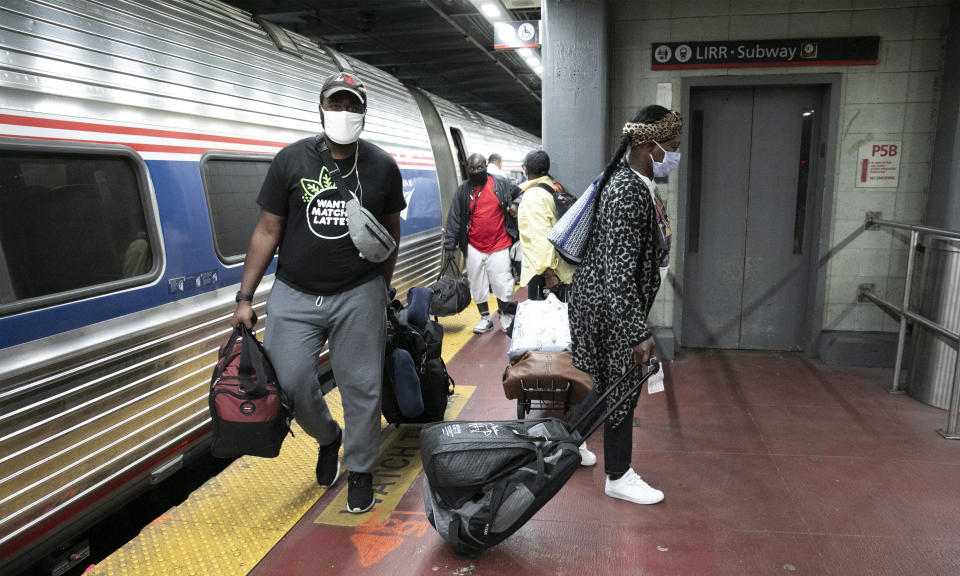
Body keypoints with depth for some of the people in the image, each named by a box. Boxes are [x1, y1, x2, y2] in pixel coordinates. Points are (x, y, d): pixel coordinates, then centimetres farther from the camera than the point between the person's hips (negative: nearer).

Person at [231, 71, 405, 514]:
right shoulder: (291, 160, 0)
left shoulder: (382, 167, 2)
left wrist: (382, 291, 12)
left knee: (361, 386, 4)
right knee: (290, 380, -3)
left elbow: (391, 233, 11)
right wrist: (245, 297, -1)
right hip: (295, 294, 1)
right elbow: (267, 232, 2)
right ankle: (328, 438, 29)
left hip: (359, 295, 0)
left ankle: (360, 470, 25)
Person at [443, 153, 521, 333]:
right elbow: (454, 219, 4)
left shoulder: (502, 185, 2)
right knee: (478, 285, 8)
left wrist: (515, 205, -5)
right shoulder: (463, 191, 4)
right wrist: (450, 244, -1)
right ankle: (485, 317, 25)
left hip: (499, 246, -1)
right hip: (474, 248, 2)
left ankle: (503, 314, 24)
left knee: (502, 284, 1)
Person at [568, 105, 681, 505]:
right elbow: (619, 270, -29)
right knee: (621, 386, 6)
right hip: (610, 303, -10)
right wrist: (639, 333, -28)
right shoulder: (627, 193, -27)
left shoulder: (637, 181, 5)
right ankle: (618, 478, 27)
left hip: (616, 299, 10)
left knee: (614, 382, 22)